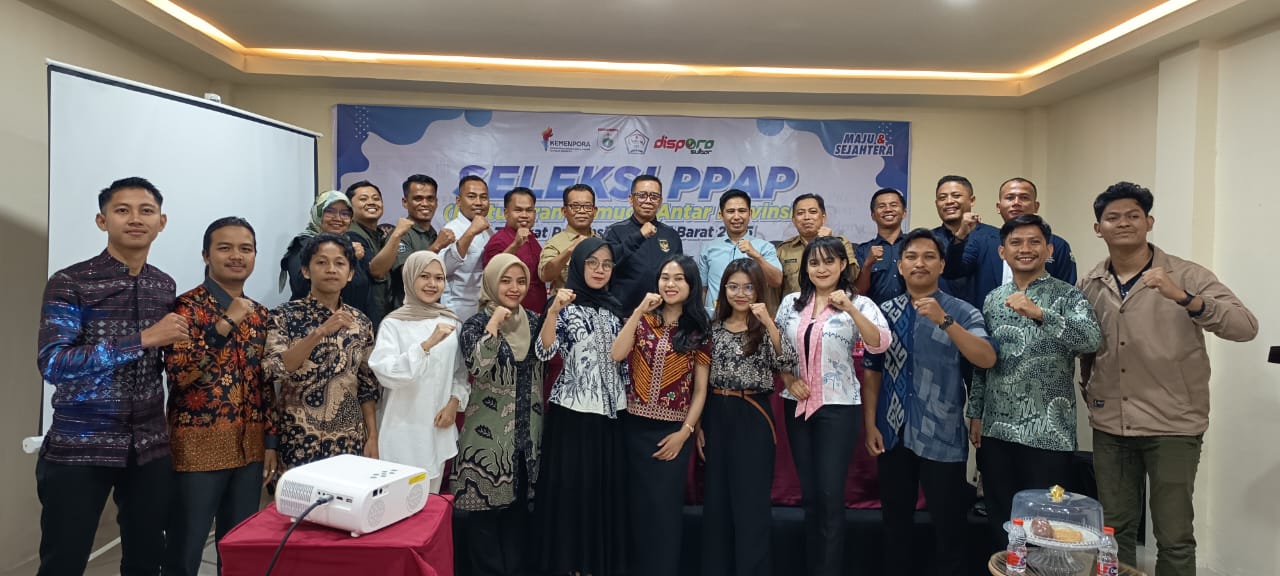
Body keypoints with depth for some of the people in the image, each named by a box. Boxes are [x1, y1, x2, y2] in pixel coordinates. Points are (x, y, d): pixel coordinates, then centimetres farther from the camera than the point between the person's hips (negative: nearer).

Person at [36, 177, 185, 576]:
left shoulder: (165, 286, 7)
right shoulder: (69, 283, -8)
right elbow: (53, 365, -19)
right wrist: (144, 339, -24)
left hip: (151, 446, 4)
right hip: (80, 447, -4)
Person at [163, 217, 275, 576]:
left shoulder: (260, 314, 10)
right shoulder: (187, 306, -6)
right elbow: (179, 372, -18)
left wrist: (270, 440, 9)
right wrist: (225, 324, -22)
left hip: (249, 447, 5)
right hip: (199, 446, -5)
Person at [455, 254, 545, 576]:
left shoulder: (533, 320, 8)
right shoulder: (477, 324, -6)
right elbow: (477, 366, -24)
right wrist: (494, 324, -25)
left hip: (526, 432, 5)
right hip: (489, 432, -4)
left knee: (519, 508, 14)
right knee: (487, 510, 3)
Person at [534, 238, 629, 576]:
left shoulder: (613, 308, 10)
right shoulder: (565, 306, -6)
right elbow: (543, 352, -20)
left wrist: (626, 404, 15)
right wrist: (553, 311, -33)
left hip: (610, 413, 5)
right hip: (572, 413, -5)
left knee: (606, 488, 10)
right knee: (572, 490, 1)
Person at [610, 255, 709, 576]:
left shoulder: (699, 330, 2)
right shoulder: (642, 320, 4)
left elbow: (701, 388, 2)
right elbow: (616, 355, -14)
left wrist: (685, 432, -6)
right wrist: (639, 311, -14)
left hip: (672, 430, -1)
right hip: (635, 426, 1)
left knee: (665, 506, 4)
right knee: (638, 504, 10)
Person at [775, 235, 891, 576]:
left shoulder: (859, 304, -4)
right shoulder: (791, 303, 6)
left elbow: (879, 345, -21)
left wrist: (850, 308, -31)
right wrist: (789, 381, -3)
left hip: (838, 407, -4)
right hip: (797, 406, 4)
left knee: (831, 495, -2)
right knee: (809, 493, 13)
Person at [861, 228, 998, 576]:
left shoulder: (961, 312, -3)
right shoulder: (885, 312, 4)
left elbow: (987, 359, -19)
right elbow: (872, 371, 5)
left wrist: (944, 320, -28)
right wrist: (870, 424, 0)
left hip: (942, 438, -3)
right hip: (892, 434, 3)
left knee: (948, 527, 7)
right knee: (895, 522, 16)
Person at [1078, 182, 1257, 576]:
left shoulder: (1187, 276, -6)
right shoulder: (1090, 285, 4)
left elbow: (1246, 327, -18)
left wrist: (1182, 296, -31)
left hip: (1172, 426, -3)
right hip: (1109, 427, 3)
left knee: (1174, 537, 5)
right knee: (1115, 530, 13)